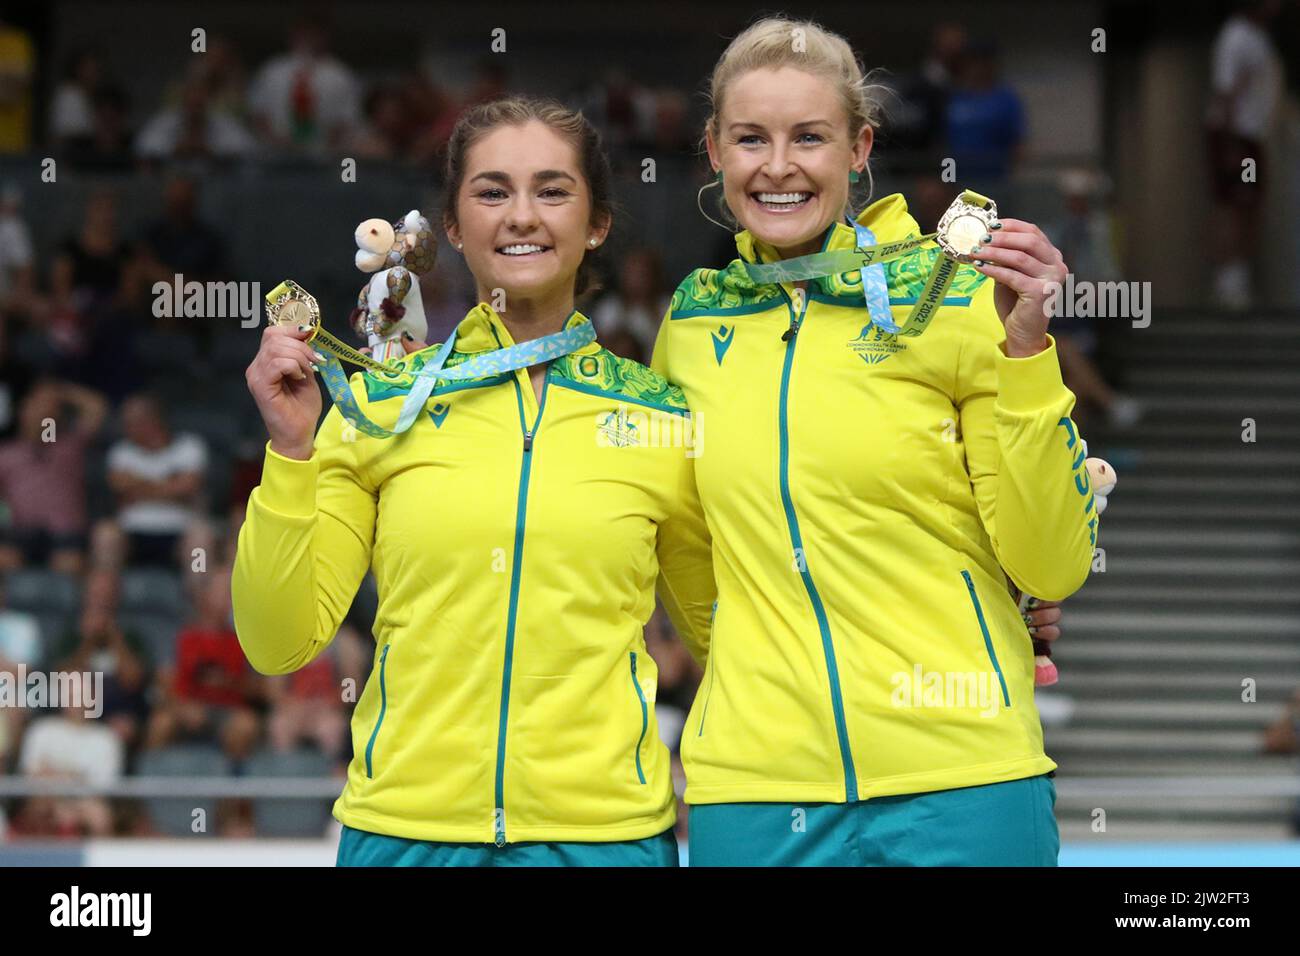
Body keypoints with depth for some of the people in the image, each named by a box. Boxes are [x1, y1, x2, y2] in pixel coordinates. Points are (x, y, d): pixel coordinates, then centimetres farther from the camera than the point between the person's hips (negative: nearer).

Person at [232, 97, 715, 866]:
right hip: (405, 825, 0)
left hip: (604, 829, 0)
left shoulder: (666, 420, 3)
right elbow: (280, 644, -1)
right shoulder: (381, 404, 3)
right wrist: (291, 450, -10)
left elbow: (722, 631, 15)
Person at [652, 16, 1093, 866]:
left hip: (958, 784, -3)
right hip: (752, 786, 3)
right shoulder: (693, 318, 7)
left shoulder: (954, 297, -2)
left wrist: (1024, 347, -16)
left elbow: (1053, 569, -7)